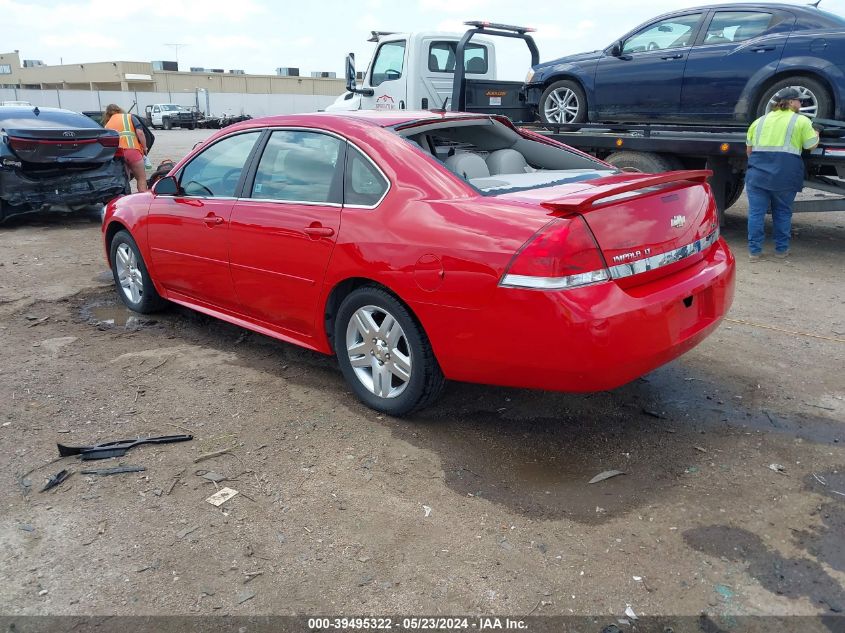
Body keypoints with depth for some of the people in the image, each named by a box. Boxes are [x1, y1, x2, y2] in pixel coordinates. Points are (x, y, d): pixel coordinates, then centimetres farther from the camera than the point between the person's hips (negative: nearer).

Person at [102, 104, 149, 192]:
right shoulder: (129, 117, 17)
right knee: (141, 178, 5)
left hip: (115, 153, 3)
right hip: (131, 150, -3)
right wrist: (144, 148, 9)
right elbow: (140, 133, 1)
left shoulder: (107, 125, 26)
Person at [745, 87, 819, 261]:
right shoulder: (801, 121, 3)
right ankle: (781, 250, 16)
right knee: (782, 212, 11)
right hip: (785, 175, -2)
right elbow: (811, 145, 5)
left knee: (756, 212, 3)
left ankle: (754, 250, 1)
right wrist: (816, 134, 26)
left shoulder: (759, 121, 14)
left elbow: (749, 149, 17)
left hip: (758, 173, 2)